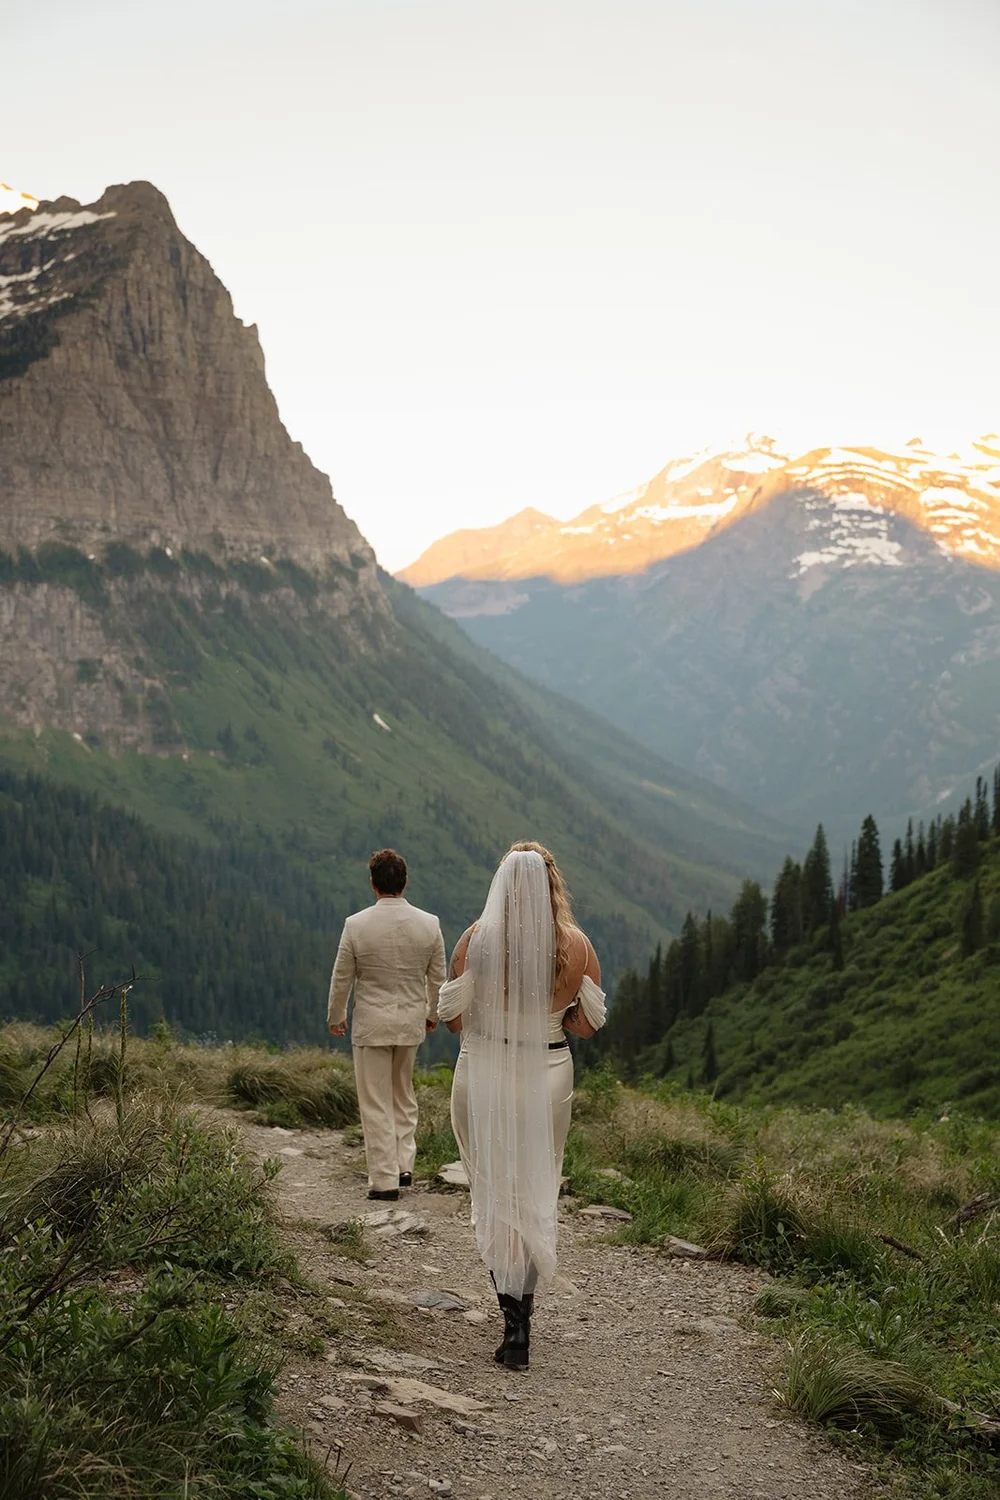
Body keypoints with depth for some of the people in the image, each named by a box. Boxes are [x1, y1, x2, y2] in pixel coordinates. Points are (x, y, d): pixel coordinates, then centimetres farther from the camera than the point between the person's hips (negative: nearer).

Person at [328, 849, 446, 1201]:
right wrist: (432, 1014, 21)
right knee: (403, 1094, 22)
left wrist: (335, 1017, 10)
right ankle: (403, 1165, 21)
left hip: (371, 1023, -3)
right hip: (411, 1021, 3)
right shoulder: (429, 924, -6)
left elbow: (342, 978, -5)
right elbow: (437, 977, 4)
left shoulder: (356, 924, -14)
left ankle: (385, 1180, 6)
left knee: (376, 1103, 5)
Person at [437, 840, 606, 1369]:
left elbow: (451, 1016, -6)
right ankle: (520, 1324, 20)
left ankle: (515, 1317, 0)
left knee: (494, 1194, 9)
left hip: (483, 1074, -1)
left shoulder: (476, 939, -11)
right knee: (536, 1195, 16)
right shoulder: (577, 945, -7)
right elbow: (589, 1022, 1)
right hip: (549, 1077, 2)